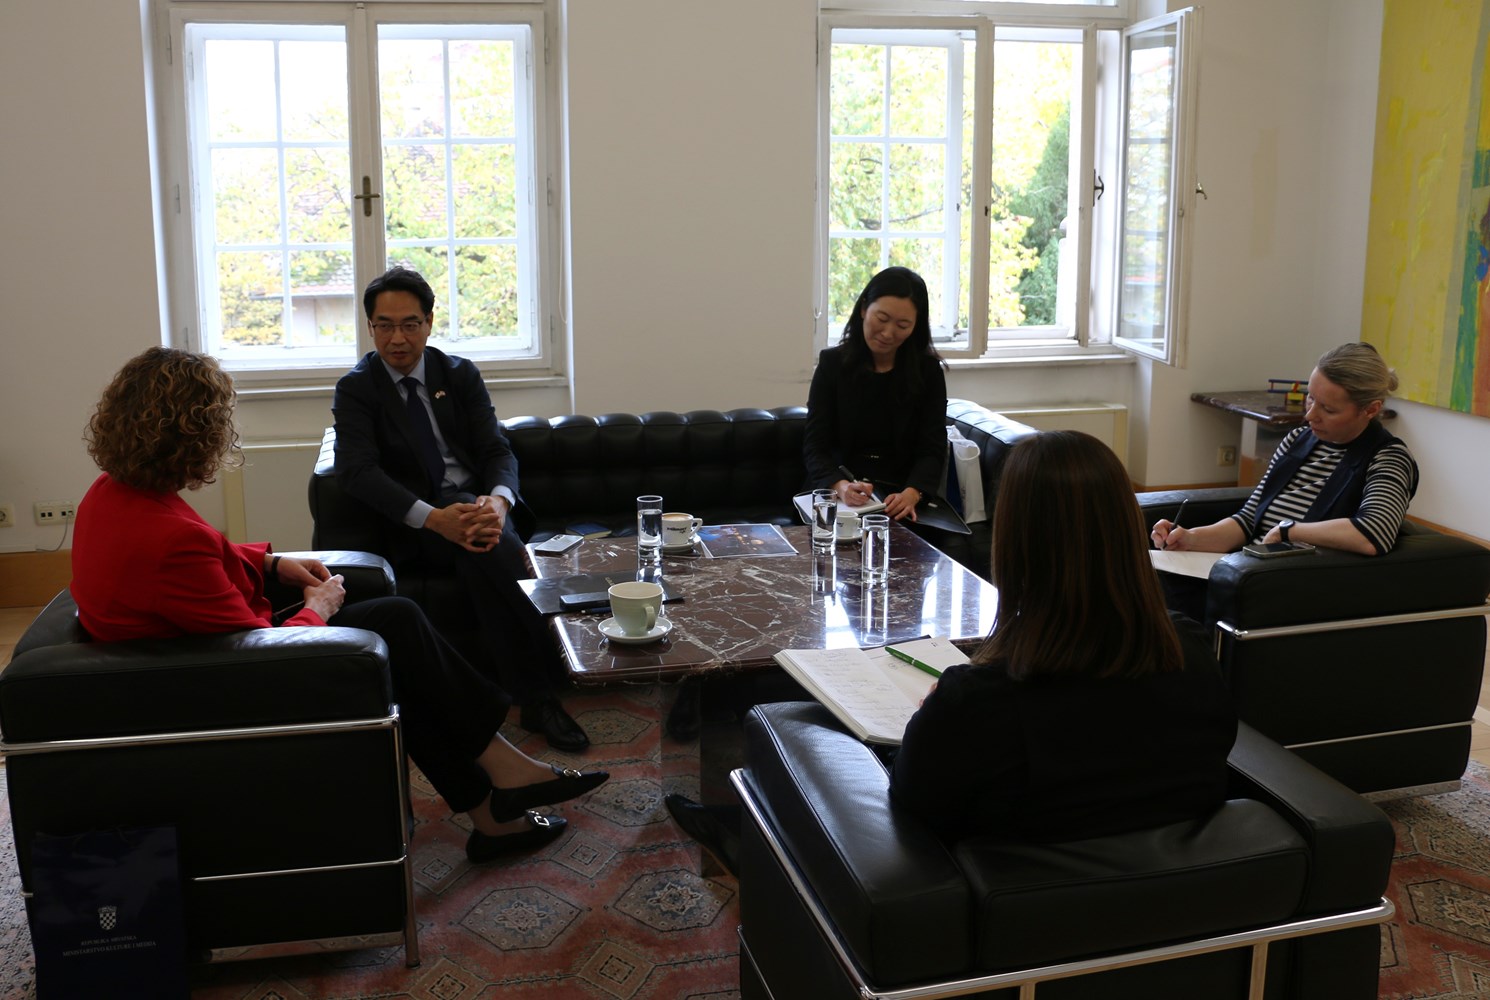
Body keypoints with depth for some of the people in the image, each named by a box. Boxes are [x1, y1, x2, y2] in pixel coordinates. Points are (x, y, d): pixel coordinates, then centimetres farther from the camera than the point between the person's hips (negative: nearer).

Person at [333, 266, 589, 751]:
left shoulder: (460, 375, 10)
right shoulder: (355, 390, 1)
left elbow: (498, 451, 2)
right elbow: (358, 471, -14)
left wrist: (498, 500, -24)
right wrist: (433, 517, -31)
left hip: (481, 505, 3)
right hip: (414, 524, -3)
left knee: (483, 553, -33)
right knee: (491, 546, -35)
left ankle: (535, 697, -28)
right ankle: (544, 687, -30)